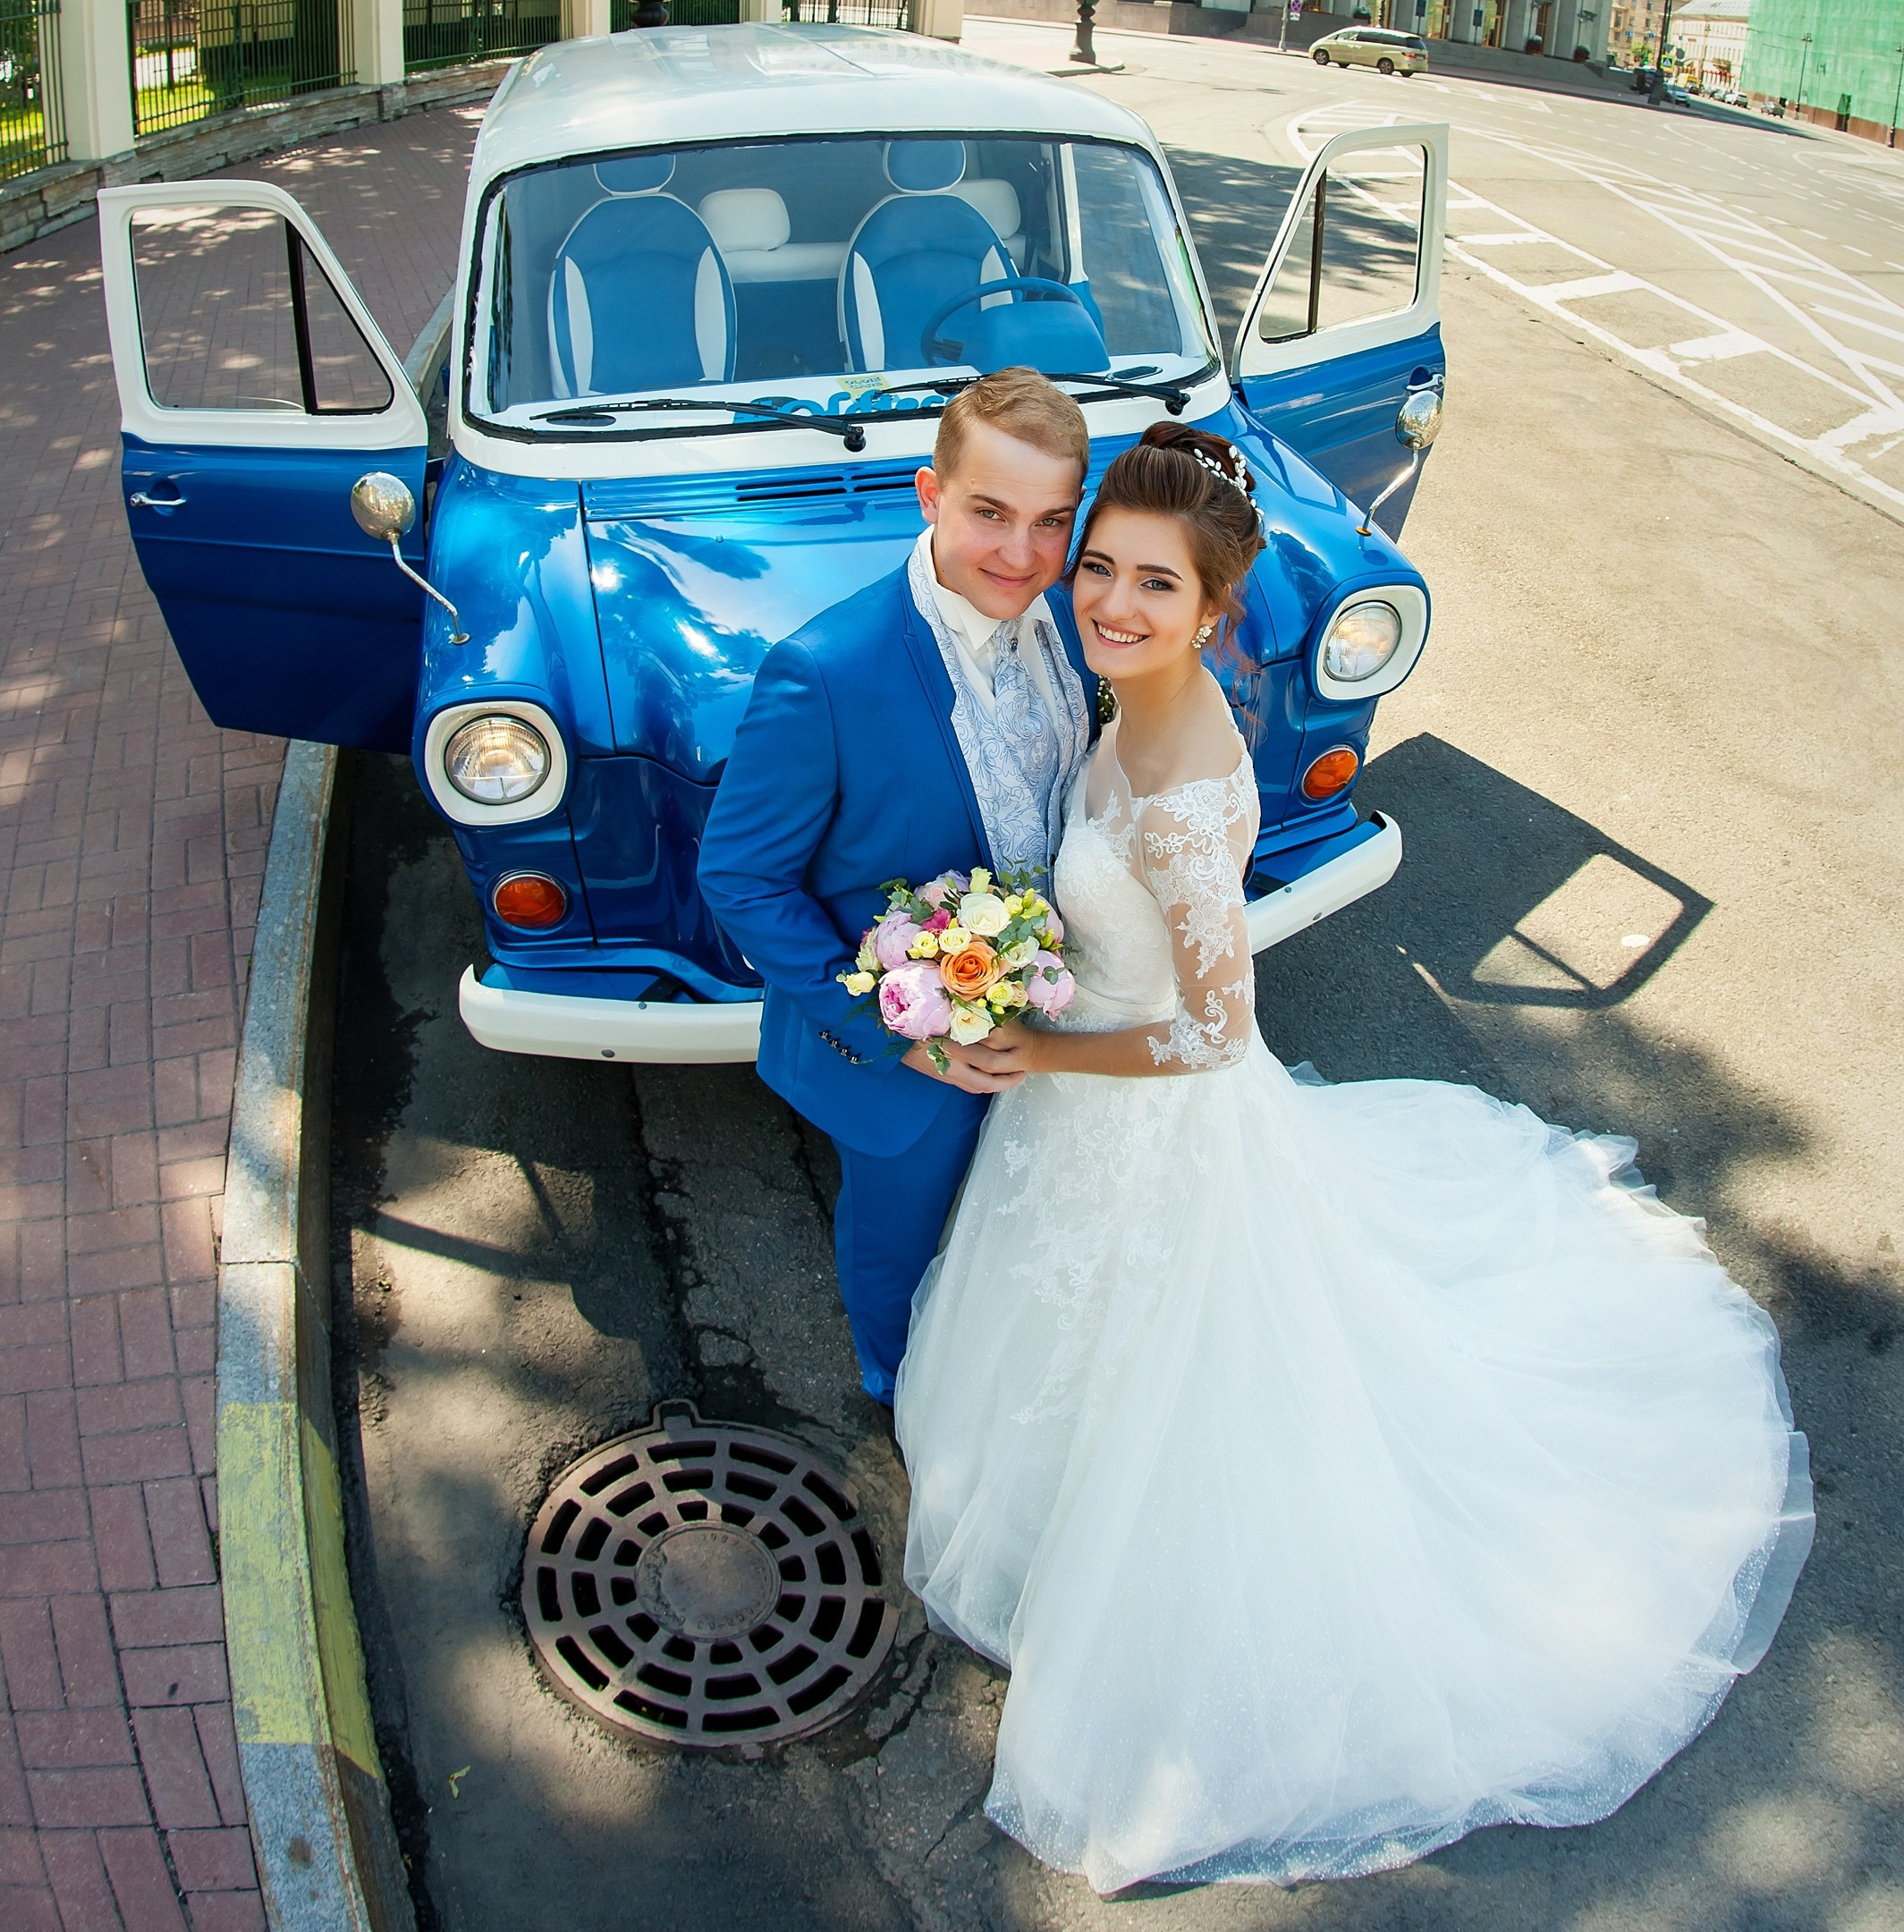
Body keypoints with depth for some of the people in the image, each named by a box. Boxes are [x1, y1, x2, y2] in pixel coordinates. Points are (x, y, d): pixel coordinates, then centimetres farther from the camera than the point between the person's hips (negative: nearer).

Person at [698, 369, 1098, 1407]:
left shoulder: (1071, 619, -14)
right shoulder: (824, 676, -34)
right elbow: (739, 878, -24)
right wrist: (893, 1034, -24)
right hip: (903, 1048, -5)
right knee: (898, 1232, 25)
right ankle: (904, 1386, 58)